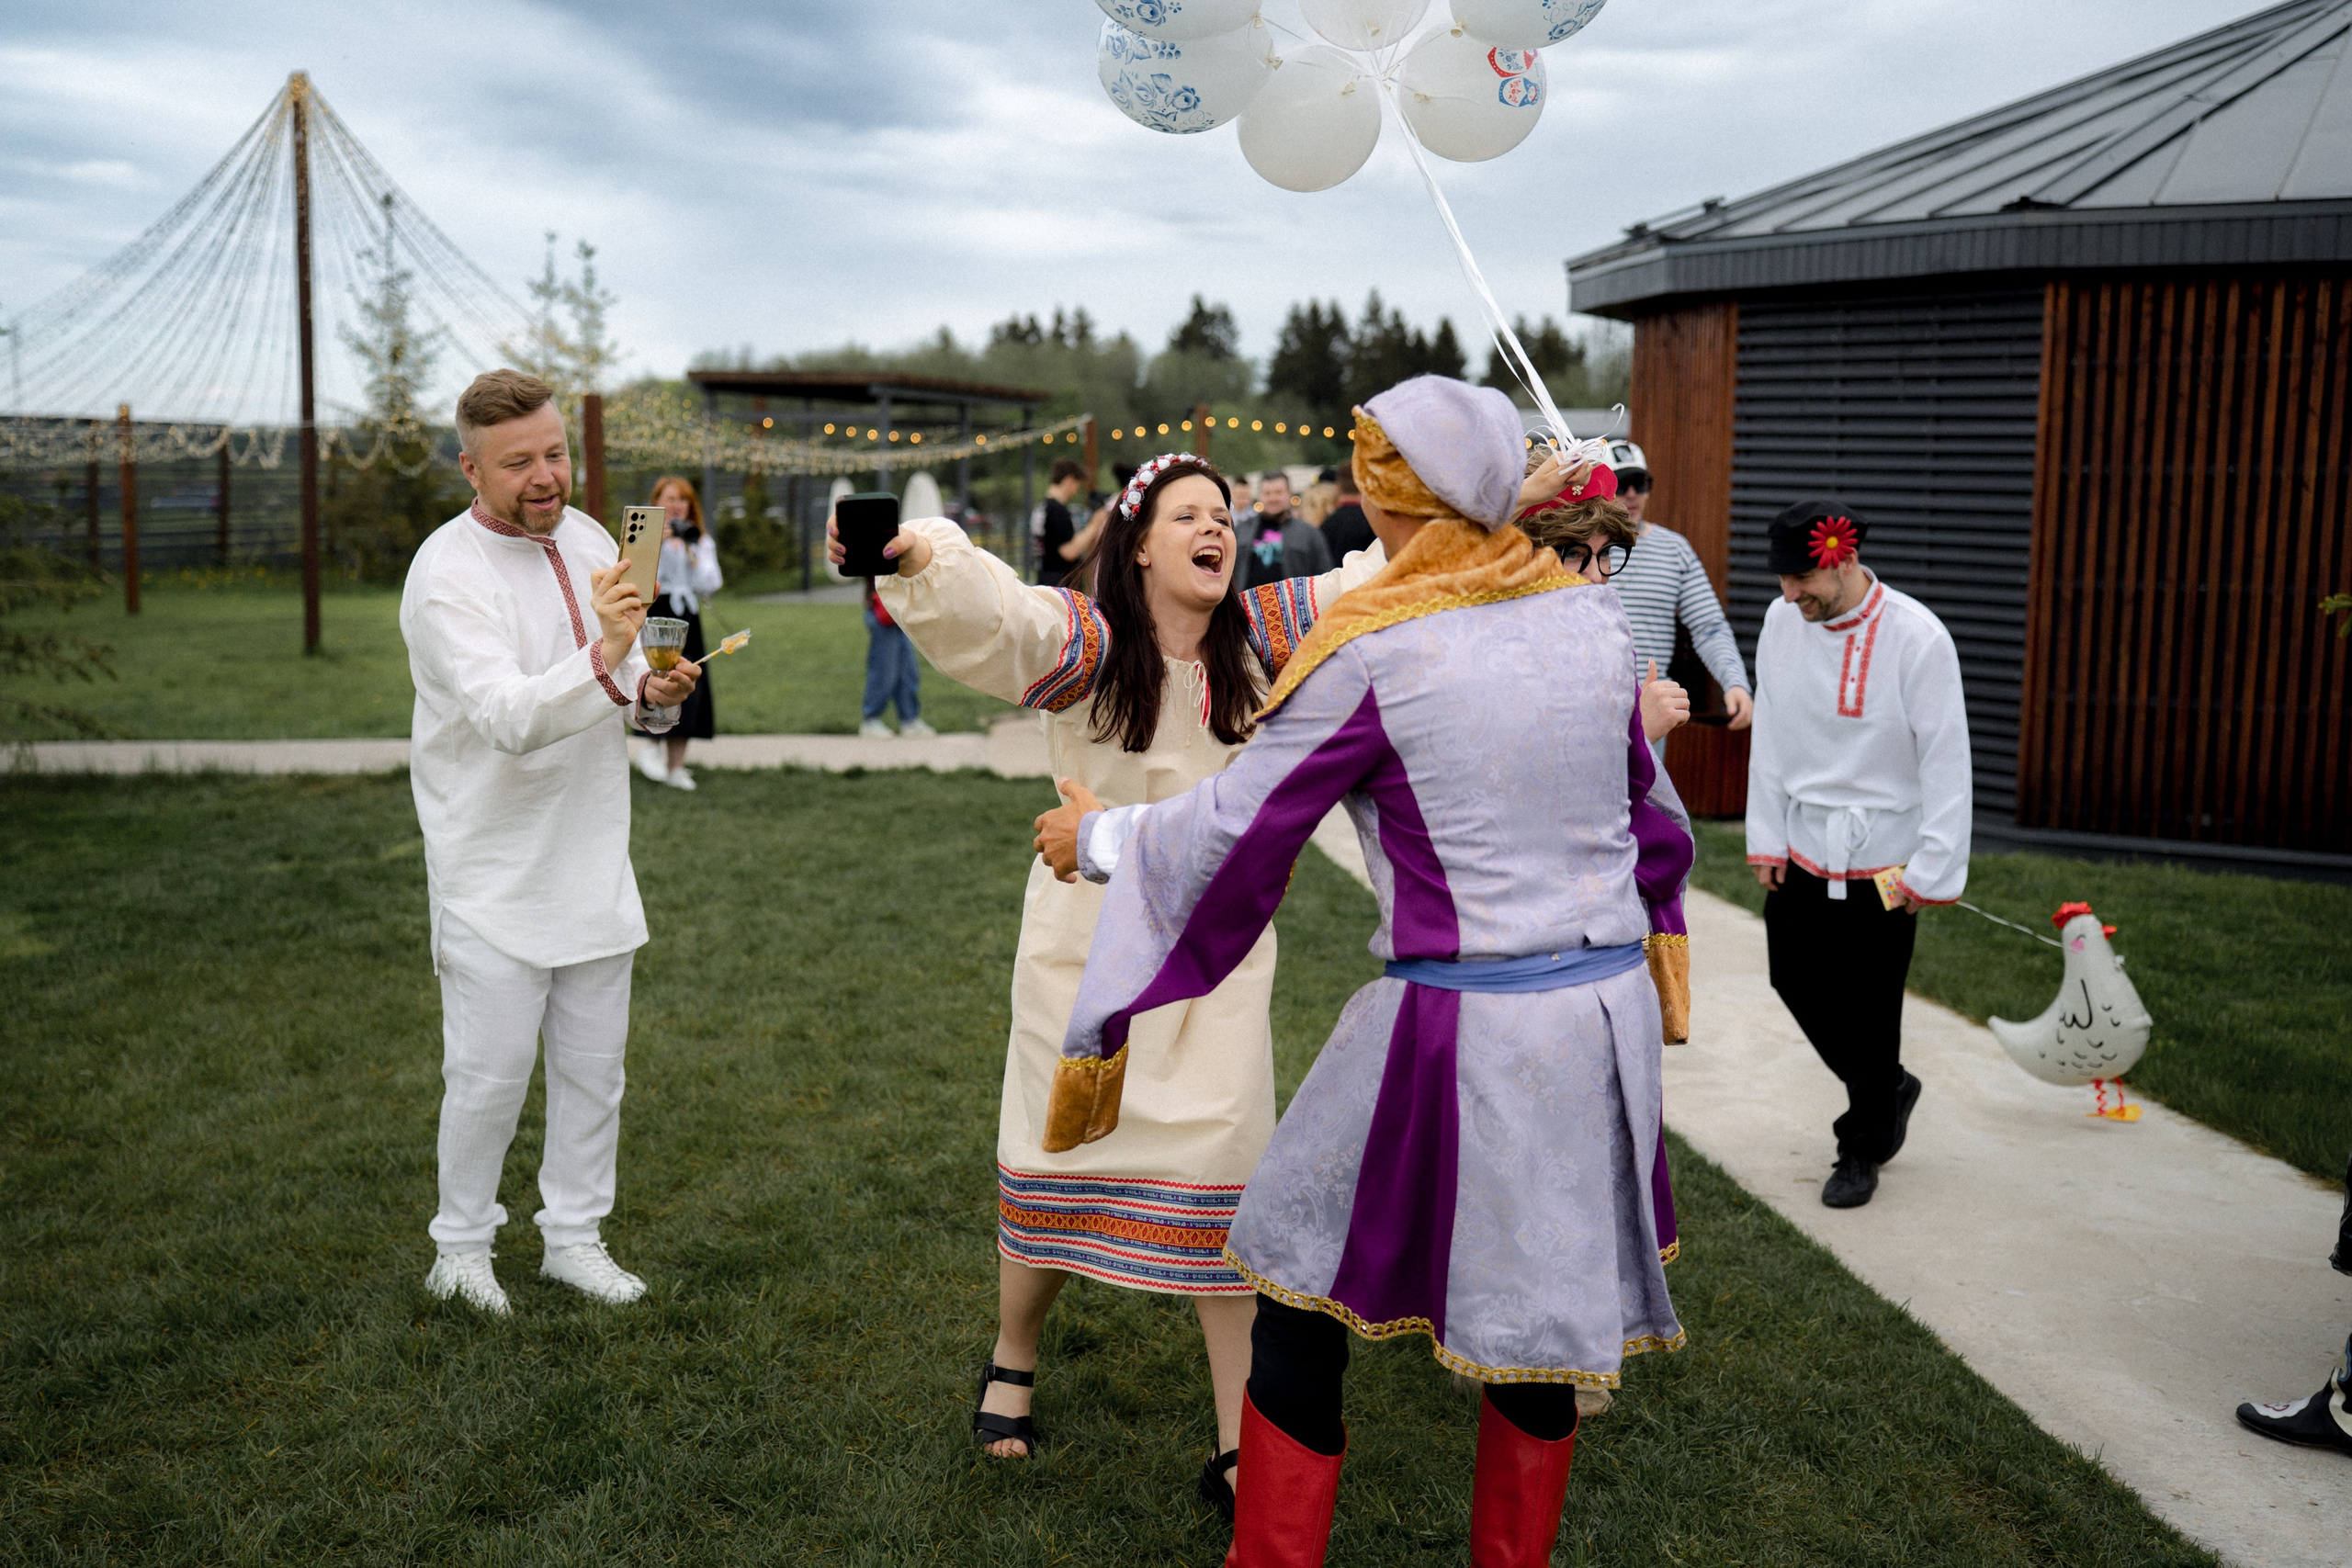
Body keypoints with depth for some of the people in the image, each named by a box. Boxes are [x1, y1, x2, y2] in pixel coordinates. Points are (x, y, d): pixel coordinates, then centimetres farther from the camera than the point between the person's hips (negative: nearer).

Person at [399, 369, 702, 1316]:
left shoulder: (589, 542, 6)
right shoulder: (448, 574, -16)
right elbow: (507, 716, -29)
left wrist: (658, 693, -7)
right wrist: (605, 658, -43)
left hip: (591, 863, 7)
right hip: (493, 875, -6)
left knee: (594, 1065, 14)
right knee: (490, 1075, 0)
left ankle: (574, 1237, 29)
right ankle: (460, 1247, 21)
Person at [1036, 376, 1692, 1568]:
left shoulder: (1369, 650, -13)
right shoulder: (1591, 613, 3)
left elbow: (1235, 832, -6)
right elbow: (1652, 816, 14)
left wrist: (1098, 839, 11)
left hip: (1458, 1025, -5)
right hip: (1606, 1011, 6)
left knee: (1308, 1283, 14)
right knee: (1537, 1301, 20)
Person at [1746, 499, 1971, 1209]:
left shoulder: (1917, 638, -17)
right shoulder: (1782, 622, -4)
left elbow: (1946, 762, -12)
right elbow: (1769, 736, 5)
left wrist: (1932, 871, -13)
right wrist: (1767, 839, 5)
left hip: (1881, 857, -5)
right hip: (1802, 849, 5)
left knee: (1869, 1008, 4)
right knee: (1795, 979, 13)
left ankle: (1863, 1150, 25)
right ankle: (1887, 1089, 40)